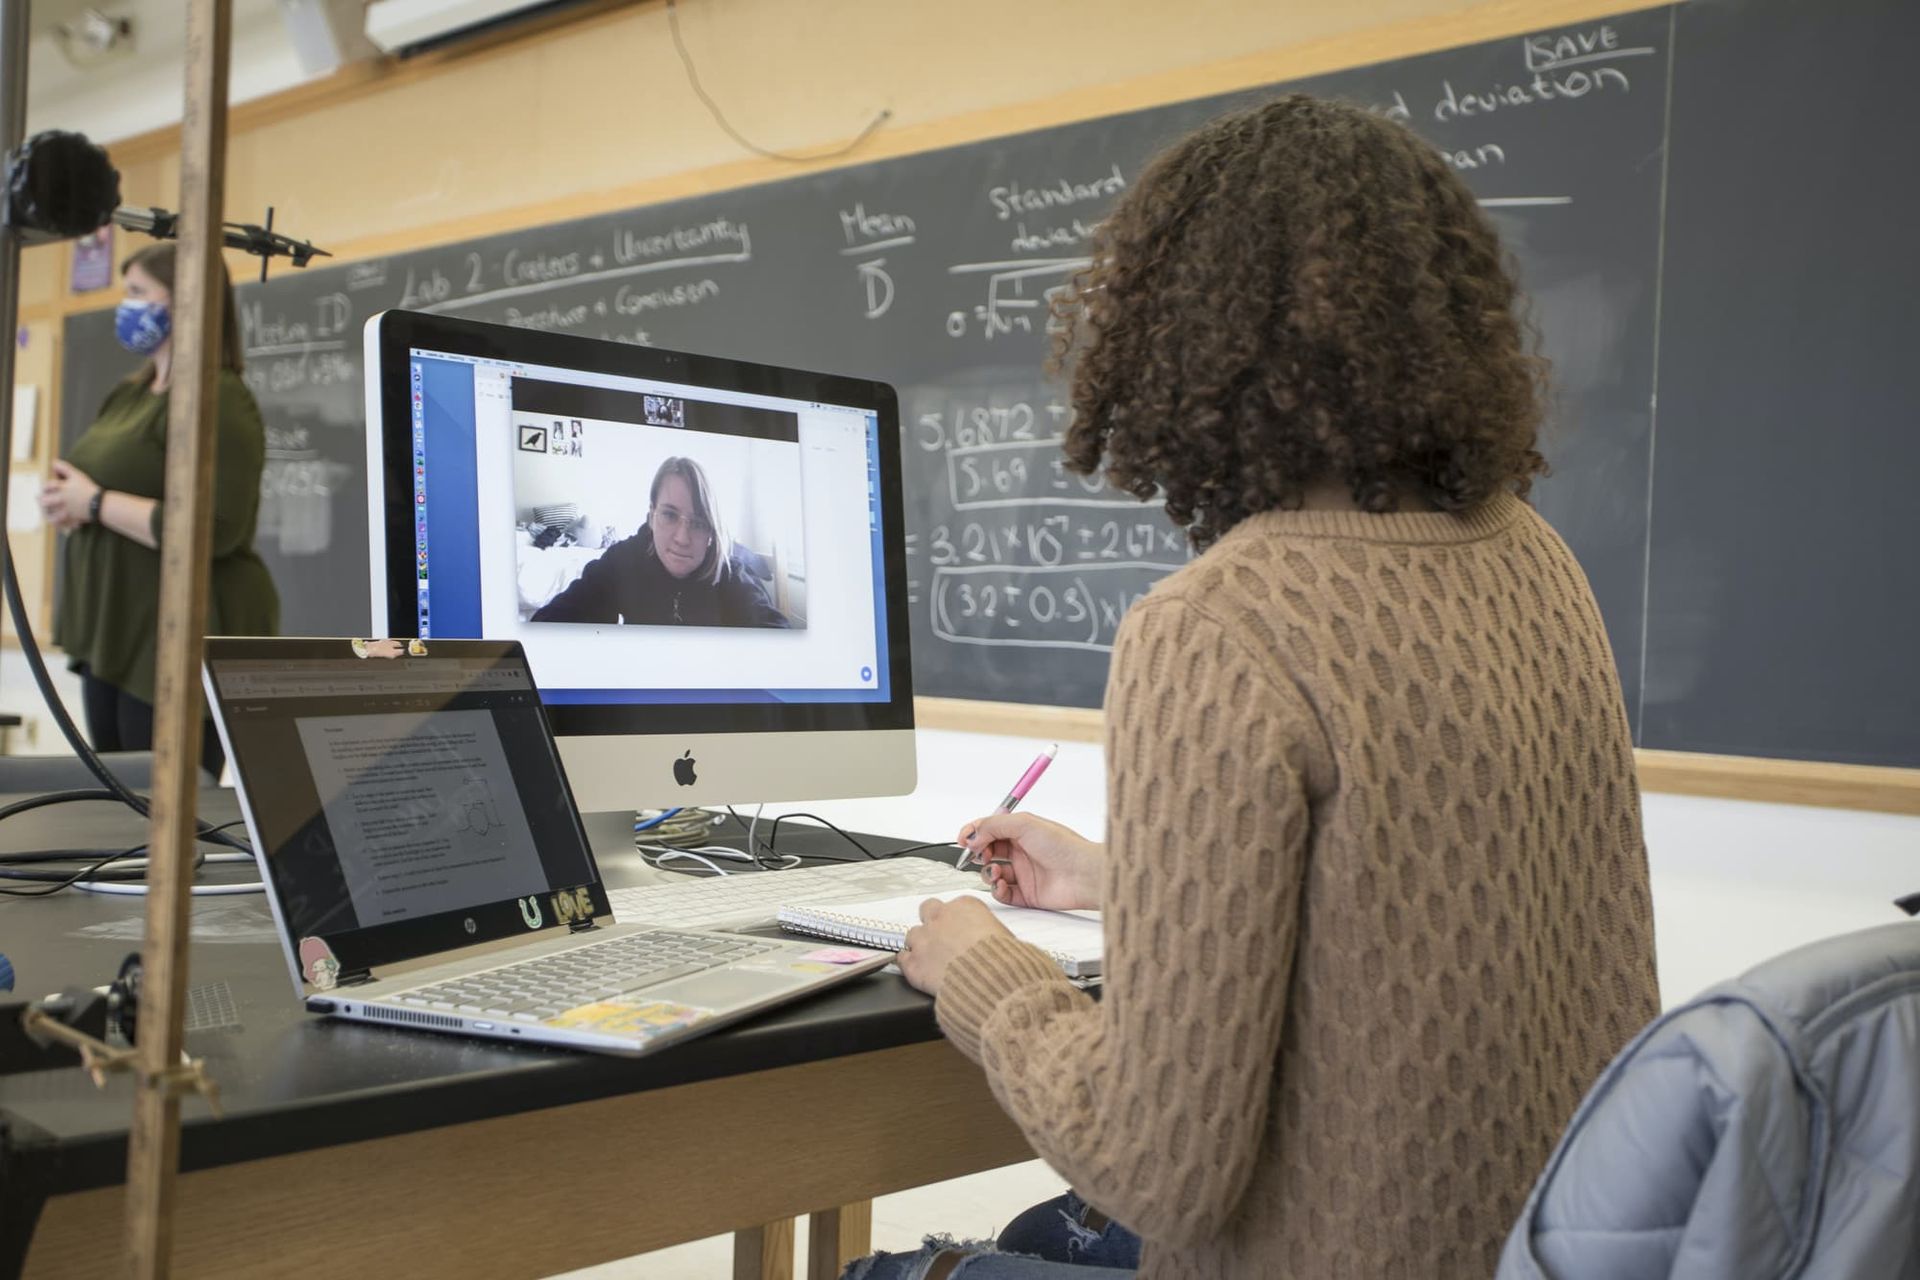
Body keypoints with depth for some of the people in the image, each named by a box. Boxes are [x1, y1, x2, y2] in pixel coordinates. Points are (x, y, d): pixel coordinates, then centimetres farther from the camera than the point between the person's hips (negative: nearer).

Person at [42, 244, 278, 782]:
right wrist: (65, 501, -1)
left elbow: (213, 529, -25)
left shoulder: (219, 399, -15)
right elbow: (119, 493, 23)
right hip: (114, 633, 9)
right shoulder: (129, 393, 14)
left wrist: (94, 503, -18)